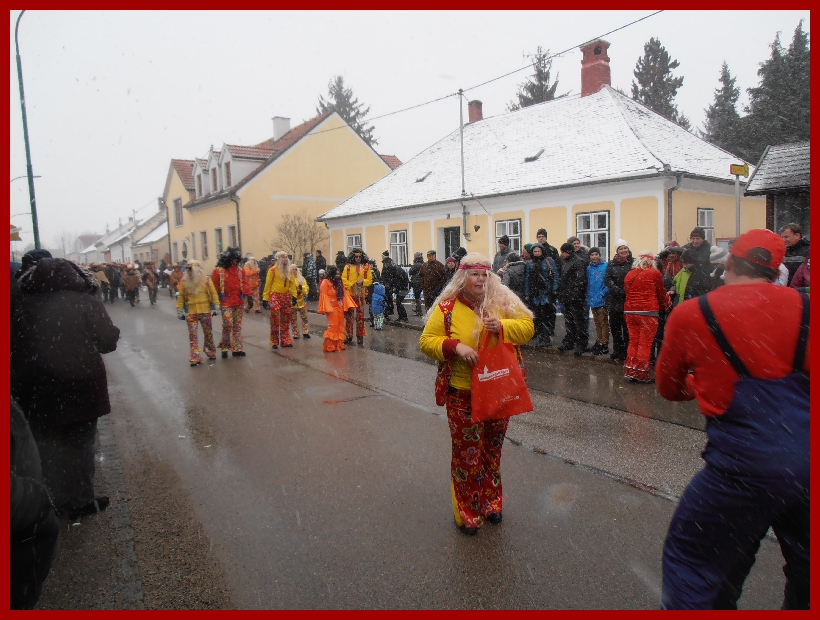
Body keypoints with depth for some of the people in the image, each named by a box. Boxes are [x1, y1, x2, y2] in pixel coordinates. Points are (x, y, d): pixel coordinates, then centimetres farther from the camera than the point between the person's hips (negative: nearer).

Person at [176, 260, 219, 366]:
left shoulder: (206, 279, -2)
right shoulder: (184, 281, 2)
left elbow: (213, 293, 0)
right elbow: (180, 297, 5)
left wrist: (215, 307, -3)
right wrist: (179, 310, 3)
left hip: (205, 311, -1)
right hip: (190, 312, 1)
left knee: (208, 333, 12)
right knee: (193, 335, -2)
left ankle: (211, 353, 30)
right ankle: (195, 358, 1)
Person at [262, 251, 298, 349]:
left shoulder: (289, 270, 9)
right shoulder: (273, 270, -7)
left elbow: (292, 284, 10)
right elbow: (268, 284, -7)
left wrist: (294, 295, 1)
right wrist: (265, 298, -9)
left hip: (286, 296, 5)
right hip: (275, 296, -5)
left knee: (286, 319, 9)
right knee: (275, 320, -6)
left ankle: (285, 340, 18)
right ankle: (274, 342, 3)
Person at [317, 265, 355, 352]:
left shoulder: (339, 282, 12)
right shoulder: (325, 282, -9)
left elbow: (344, 294, 13)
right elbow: (324, 296, -13)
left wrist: (348, 305, 6)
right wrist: (327, 309, -19)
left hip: (340, 308, 7)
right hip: (331, 308, -7)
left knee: (340, 327, 9)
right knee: (333, 326, -11)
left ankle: (339, 345, 17)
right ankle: (329, 346, -4)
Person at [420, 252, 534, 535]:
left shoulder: (502, 300, -1)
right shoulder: (447, 307, -7)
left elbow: (527, 326, -2)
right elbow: (427, 341, -6)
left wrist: (502, 326, -21)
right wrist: (456, 346, -23)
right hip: (463, 394, -3)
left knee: (492, 449, 18)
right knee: (467, 452, 4)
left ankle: (491, 502, 38)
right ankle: (468, 513, 23)